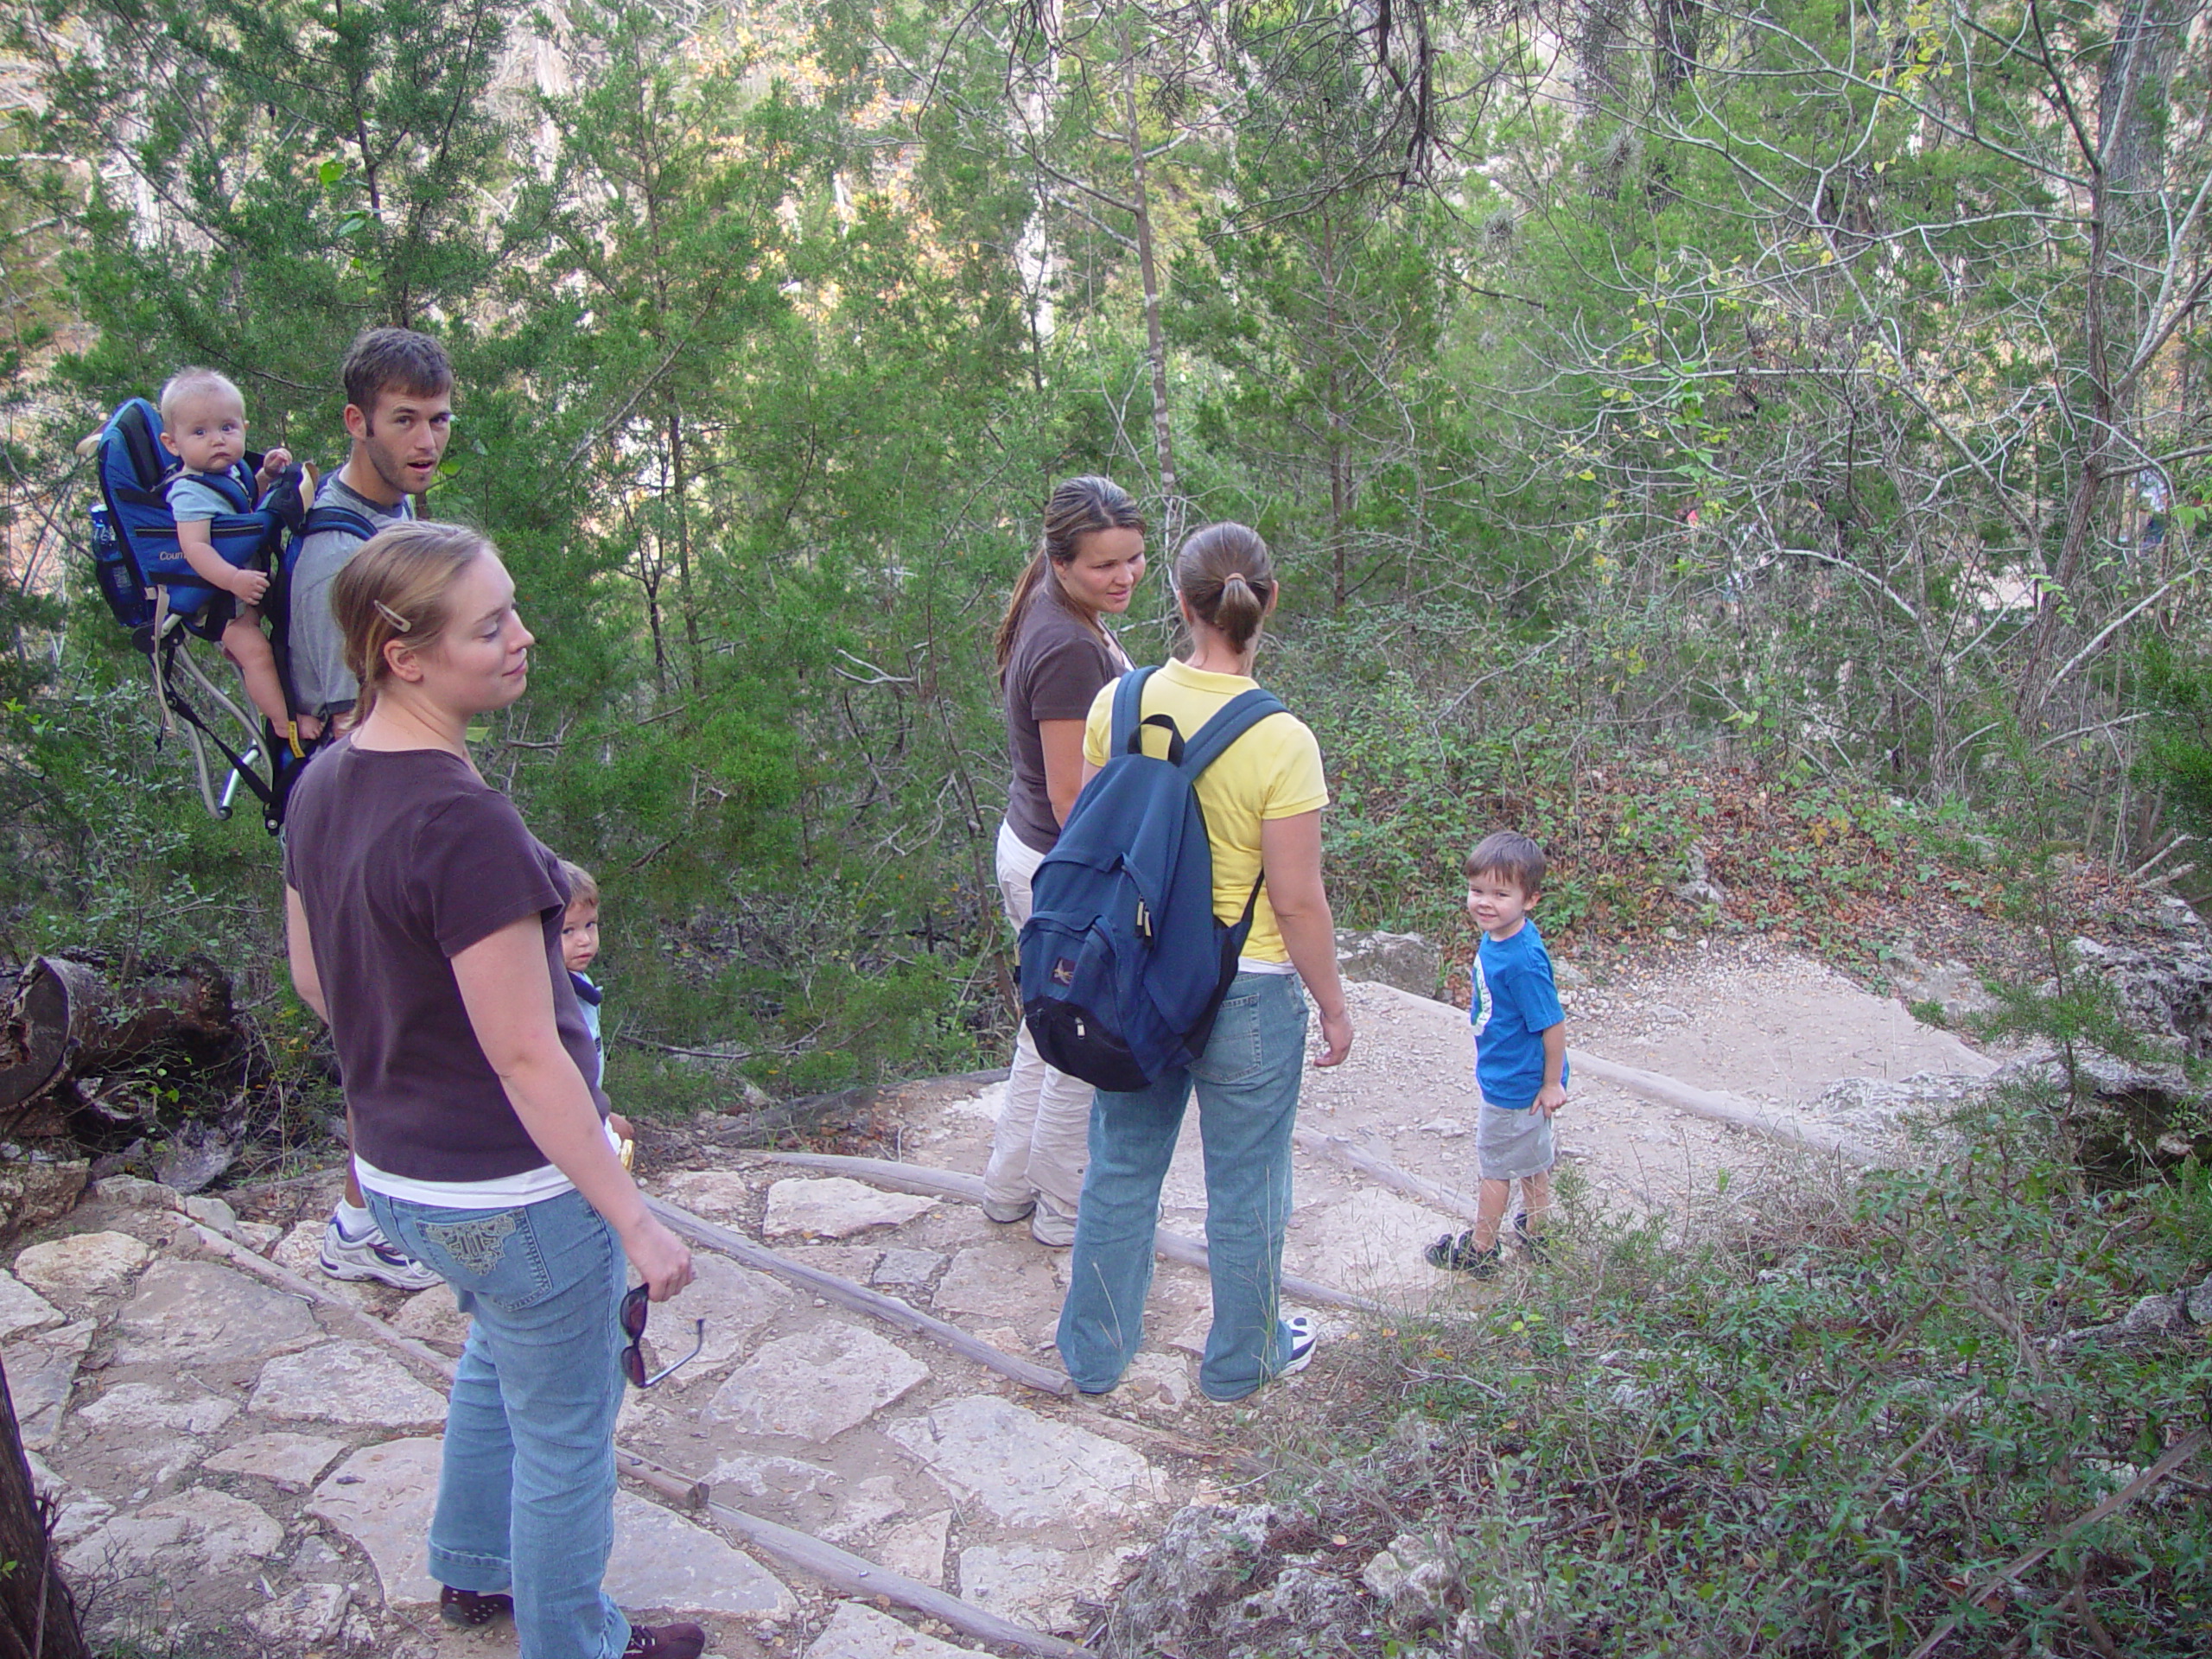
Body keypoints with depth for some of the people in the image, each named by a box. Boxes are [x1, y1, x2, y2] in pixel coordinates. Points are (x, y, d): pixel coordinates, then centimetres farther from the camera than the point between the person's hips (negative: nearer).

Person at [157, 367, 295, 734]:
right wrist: (234, 579, -51)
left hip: (249, 577, 10)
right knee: (255, 650, -22)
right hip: (216, 594, -10)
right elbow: (195, 547, -37)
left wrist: (267, 474, 6)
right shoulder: (191, 492, -26)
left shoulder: (234, 469, 2)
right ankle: (284, 724, -20)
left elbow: (250, 498, 25)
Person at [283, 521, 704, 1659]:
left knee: (500, 1355, 34)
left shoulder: (323, 784, -3)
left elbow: (311, 979, 9)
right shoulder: (464, 824, -30)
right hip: (510, 1191, -9)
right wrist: (634, 1223, -20)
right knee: (564, 1432, 15)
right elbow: (526, 1055, -27)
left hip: (394, 1170, 9)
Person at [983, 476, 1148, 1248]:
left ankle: (1009, 1188, 41)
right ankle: (1064, 1214, 28)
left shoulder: (1048, 616, 3)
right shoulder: (1070, 649, -27)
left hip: (1026, 846, 10)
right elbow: (1071, 795, -24)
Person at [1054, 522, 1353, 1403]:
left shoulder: (1119, 704, -9)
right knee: (1243, 1187, 17)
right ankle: (1242, 1359, 38)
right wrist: (1334, 1005, -2)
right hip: (1245, 993, -4)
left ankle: (1095, 1352, 38)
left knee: (1122, 1167, 21)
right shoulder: (1281, 742, -22)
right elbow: (1297, 901, -17)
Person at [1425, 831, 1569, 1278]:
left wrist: (1552, 1084, -15)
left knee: (1495, 1166, 10)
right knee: (1531, 1161, 23)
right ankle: (1537, 1234, 40)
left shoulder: (1523, 960, -32)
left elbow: (1553, 1024, -25)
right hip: (1510, 1077, 8)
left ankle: (1479, 1252, 27)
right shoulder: (1495, 938, -3)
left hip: (1513, 1086, -8)